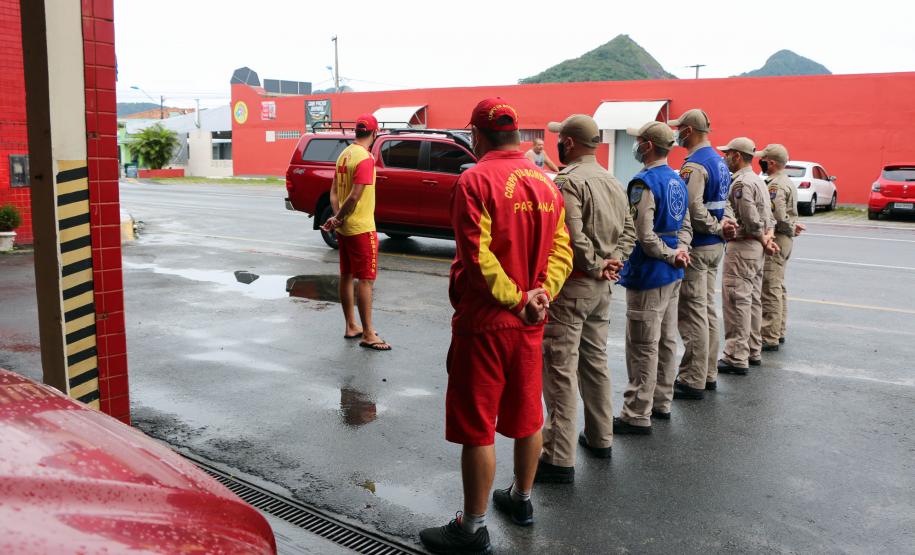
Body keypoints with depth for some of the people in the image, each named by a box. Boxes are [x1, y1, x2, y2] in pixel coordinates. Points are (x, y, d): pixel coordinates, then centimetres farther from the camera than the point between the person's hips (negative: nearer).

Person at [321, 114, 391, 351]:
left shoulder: (344, 154, 10)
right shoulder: (365, 158, -18)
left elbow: (334, 192, 10)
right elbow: (354, 196, -23)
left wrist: (337, 217, 2)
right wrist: (338, 219, -12)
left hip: (344, 227, 9)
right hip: (361, 228, -9)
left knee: (347, 276, 13)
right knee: (366, 279, -5)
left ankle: (351, 327, 23)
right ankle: (368, 335, -1)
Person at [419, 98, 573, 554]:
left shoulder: (476, 180, -15)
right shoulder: (545, 183, 7)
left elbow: (477, 257, -23)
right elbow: (561, 250, 2)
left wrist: (517, 300, -17)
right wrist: (541, 293, -10)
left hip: (484, 323, -7)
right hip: (529, 324, 7)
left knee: (477, 426, 3)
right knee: (526, 415, 19)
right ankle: (521, 499, 36)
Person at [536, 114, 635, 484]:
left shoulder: (568, 181, -16)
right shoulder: (613, 182, 12)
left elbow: (572, 237, -25)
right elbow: (628, 230, 12)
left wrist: (597, 266, -12)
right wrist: (613, 261, 0)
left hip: (571, 286, -9)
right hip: (601, 288, 9)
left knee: (560, 370, -4)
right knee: (595, 362, 20)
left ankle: (559, 458, -1)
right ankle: (601, 438, 33)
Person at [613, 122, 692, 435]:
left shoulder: (644, 183, -18)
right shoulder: (677, 181, 11)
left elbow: (645, 236, -22)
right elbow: (685, 226, 15)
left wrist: (672, 255, -9)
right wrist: (679, 251, -1)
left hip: (648, 275, -9)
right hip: (673, 277, 9)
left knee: (643, 348, -4)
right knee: (666, 342, 16)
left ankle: (637, 415, 3)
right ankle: (661, 403, 27)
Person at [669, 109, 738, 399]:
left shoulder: (694, 165, -18)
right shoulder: (719, 161, 13)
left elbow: (693, 211, -25)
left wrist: (718, 227, -11)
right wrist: (721, 225, -1)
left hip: (696, 247, -10)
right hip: (715, 246, 10)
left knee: (693, 314, -3)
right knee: (707, 309, 15)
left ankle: (693, 381, 3)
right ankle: (708, 374, 24)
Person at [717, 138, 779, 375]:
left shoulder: (741, 183, -16)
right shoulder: (758, 180, 17)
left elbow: (751, 220, -21)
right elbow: (768, 215, 16)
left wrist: (763, 241, -7)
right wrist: (767, 236, 2)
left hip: (742, 247, -10)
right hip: (756, 247, 10)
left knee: (736, 301, -8)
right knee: (751, 299, 16)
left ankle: (736, 358, -7)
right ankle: (751, 350, 25)